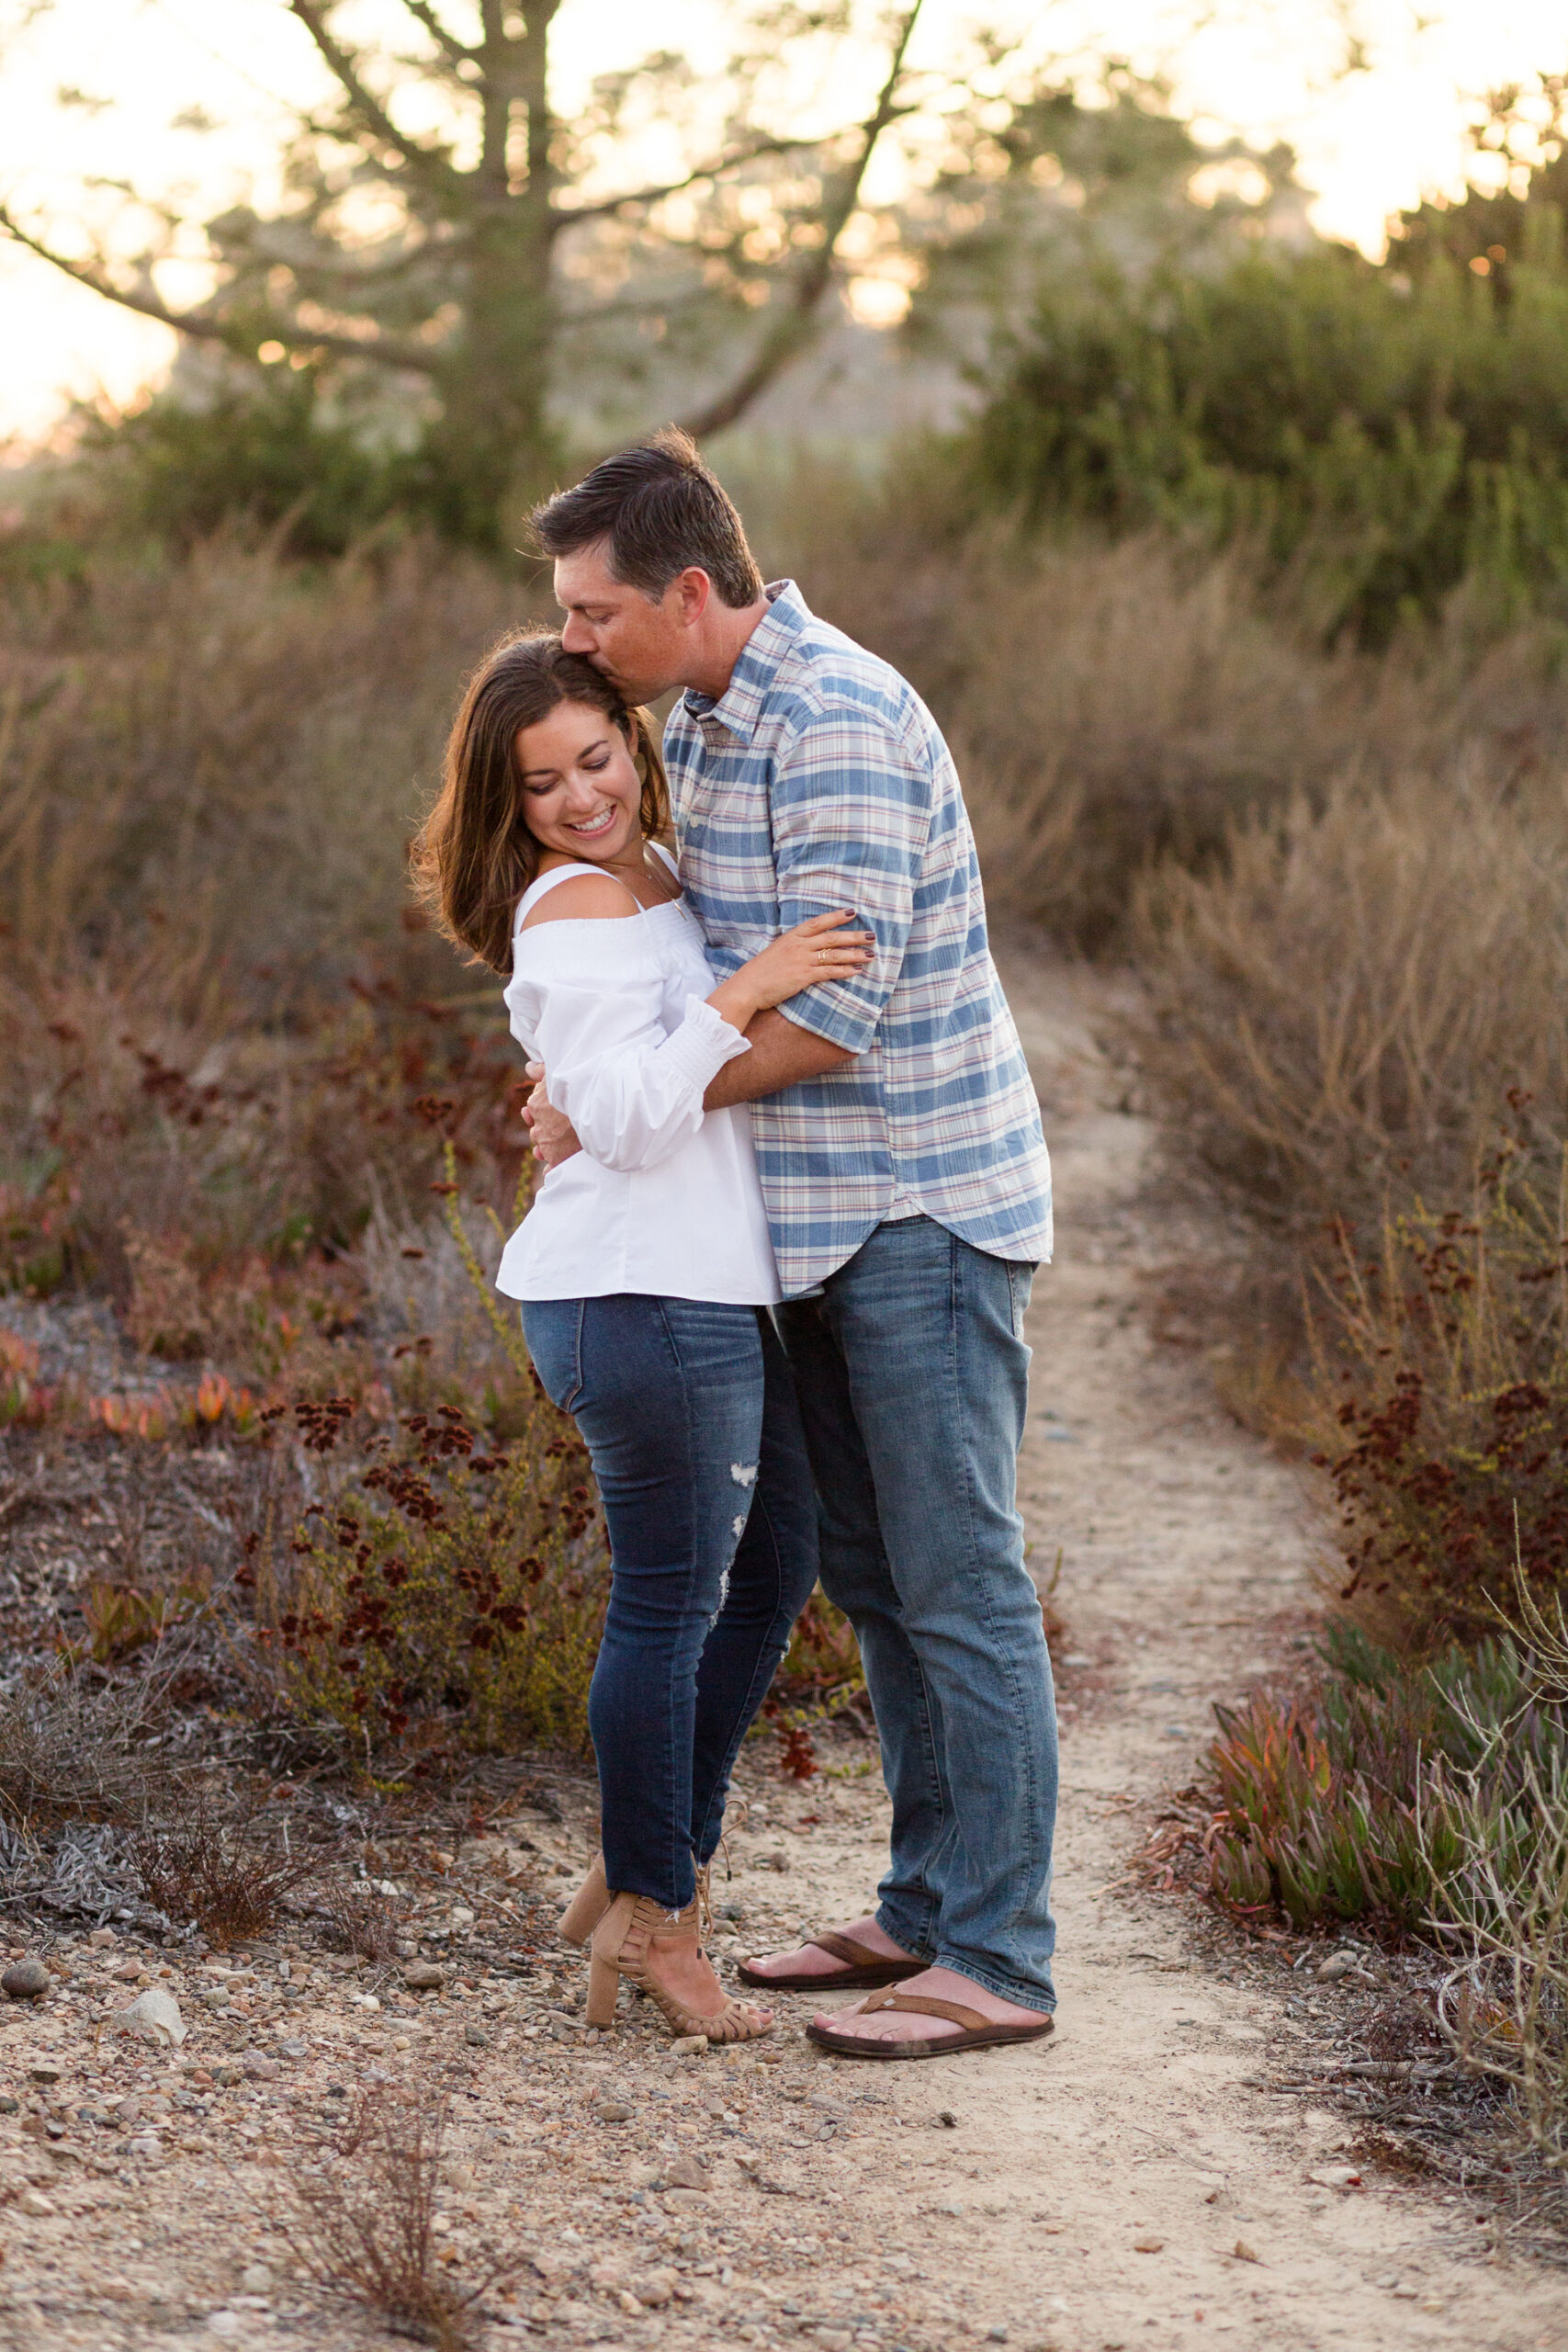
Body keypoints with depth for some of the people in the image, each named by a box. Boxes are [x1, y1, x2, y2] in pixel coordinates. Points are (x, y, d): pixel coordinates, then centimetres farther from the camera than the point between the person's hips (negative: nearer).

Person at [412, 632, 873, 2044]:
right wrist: (745, 991, -26)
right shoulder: (578, 909, -14)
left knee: (775, 1567, 19)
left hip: (705, 1292, 11)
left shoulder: (654, 883, 16)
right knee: (671, 1602, -1)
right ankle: (655, 1923, 12)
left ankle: (639, 1885, 25)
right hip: (645, 1299, -11)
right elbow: (627, 1122, -22)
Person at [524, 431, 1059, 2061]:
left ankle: (998, 1963, 1)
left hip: (925, 1207, -10)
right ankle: (927, 1909, 25)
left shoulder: (843, 725, -22)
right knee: (869, 1571, 15)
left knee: (956, 1580, -5)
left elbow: (830, 1013, -25)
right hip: (815, 1210, 10)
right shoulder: (698, 713, 9)